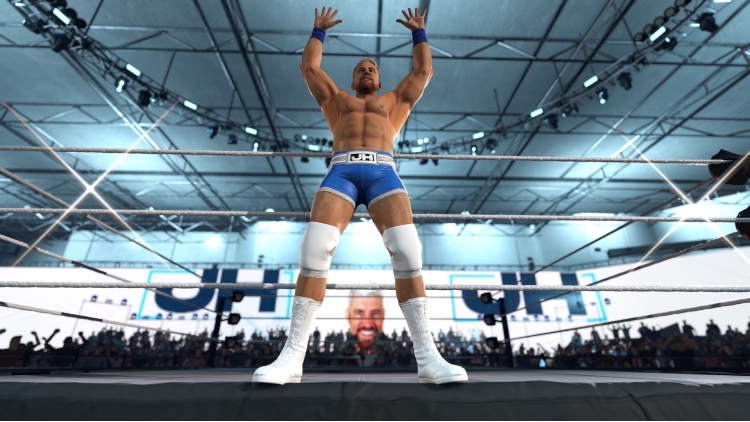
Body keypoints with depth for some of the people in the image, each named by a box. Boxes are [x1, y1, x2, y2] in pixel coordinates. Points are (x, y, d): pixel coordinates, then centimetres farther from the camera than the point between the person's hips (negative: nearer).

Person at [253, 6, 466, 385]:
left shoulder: (395, 101, 35)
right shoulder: (337, 99, 35)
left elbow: (424, 70, 40)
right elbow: (308, 65, 39)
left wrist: (418, 31, 50)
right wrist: (319, 30, 50)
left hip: (383, 173, 0)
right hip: (341, 173, 0)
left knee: (407, 254, -22)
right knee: (313, 254, -21)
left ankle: (427, 357, -17)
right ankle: (292, 356, -15)